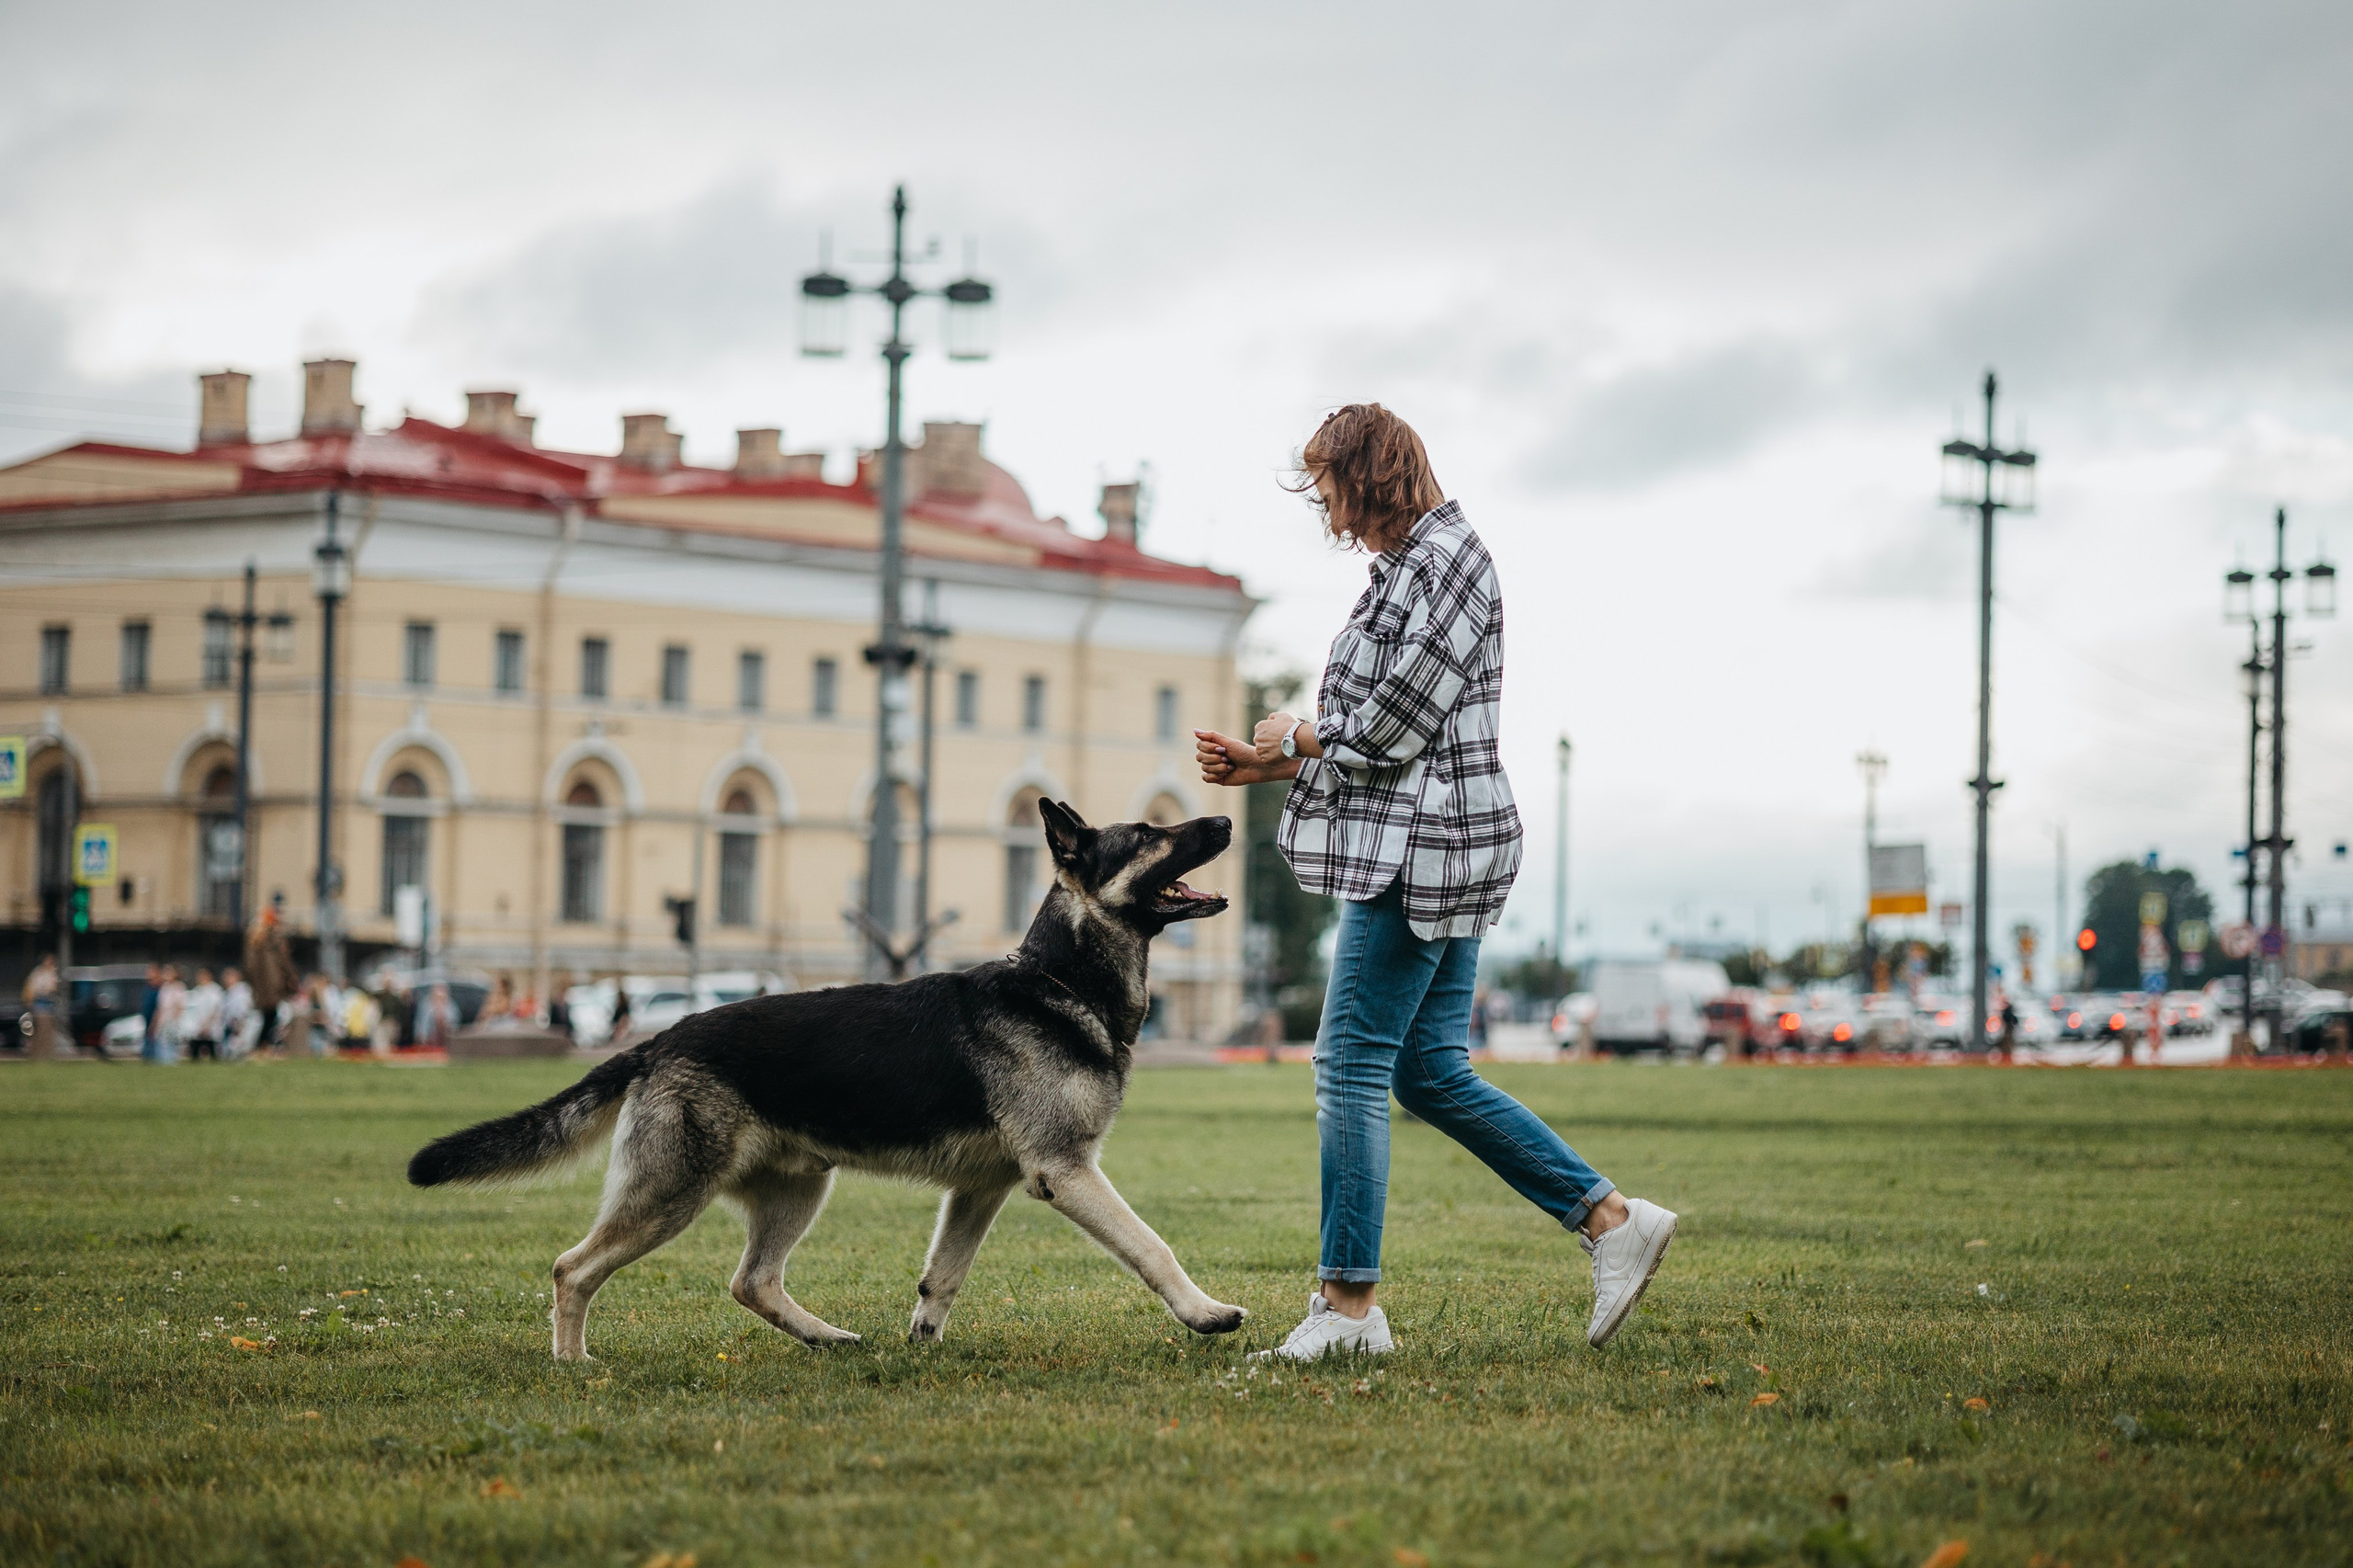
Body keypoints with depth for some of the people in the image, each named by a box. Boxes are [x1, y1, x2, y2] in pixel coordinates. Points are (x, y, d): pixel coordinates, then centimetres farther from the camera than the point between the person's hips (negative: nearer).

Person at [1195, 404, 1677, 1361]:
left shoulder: (1445, 556, -12)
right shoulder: (1406, 565, 18)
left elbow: (1394, 728, -18)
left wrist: (1295, 735, -2)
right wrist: (1264, 767, 13)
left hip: (1423, 846, -10)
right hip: (1415, 846, 10)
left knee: (1351, 1065, -7)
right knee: (1431, 1072, 10)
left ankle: (1349, 1302, -3)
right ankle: (1611, 1219, 11)